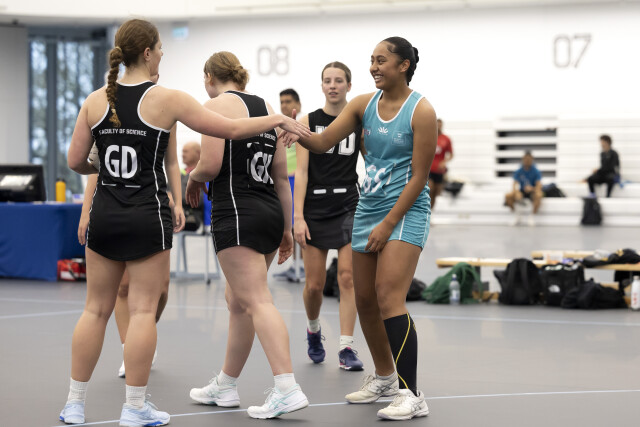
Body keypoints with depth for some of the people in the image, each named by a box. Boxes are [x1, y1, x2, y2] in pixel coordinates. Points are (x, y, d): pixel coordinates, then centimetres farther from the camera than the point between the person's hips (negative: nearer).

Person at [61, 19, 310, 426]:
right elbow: (231, 129, -6)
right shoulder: (166, 99, -9)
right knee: (143, 310, 2)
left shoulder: (96, 100, 2)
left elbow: (75, 161, 6)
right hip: (147, 216, -4)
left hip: (105, 213, 4)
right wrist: (280, 119, 6)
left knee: (96, 309, 12)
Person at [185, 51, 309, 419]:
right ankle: (226, 386, 26)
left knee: (257, 301, -12)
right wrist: (287, 228, 20)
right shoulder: (265, 107, 16)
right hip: (270, 211, 8)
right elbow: (281, 175, 16)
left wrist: (193, 179, 7)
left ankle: (287, 389, -20)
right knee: (238, 301, 17)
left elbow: (211, 165, -15)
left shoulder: (217, 105, -5)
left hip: (237, 214, -8)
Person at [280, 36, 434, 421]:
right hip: (368, 208, 7)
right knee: (365, 300, 10)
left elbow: (419, 176, -12)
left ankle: (413, 396, -17)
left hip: (406, 211, -7)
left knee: (389, 298, -18)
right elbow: (324, 142, 2)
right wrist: (299, 133, -20)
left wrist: (389, 224, -15)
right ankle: (385, 377, 30)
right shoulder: (364, 104, 7)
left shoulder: (421, 111, -10)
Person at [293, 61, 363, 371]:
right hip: (315, 209, 0)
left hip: (348, 207, 0)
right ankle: (313, 330, 33)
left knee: (347, 277, -8)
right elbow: (301, 173, -4)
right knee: (314, 285, 4)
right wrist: (298, 216, -11)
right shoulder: (308, 122, 0)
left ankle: (346, 348, -3)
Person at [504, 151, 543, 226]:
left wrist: (531, 188, -43)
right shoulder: (518, 172, -5)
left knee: (538, 196, -39)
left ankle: (532, 217, -24)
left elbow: (539, 186, -20)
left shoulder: (536, 172, -11)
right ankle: (517, 216, -9)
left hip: (532, 191, -2)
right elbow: (515, 184, -14)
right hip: (522, 192, 3)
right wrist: (516, 192, -37)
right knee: (508, 196, -25)